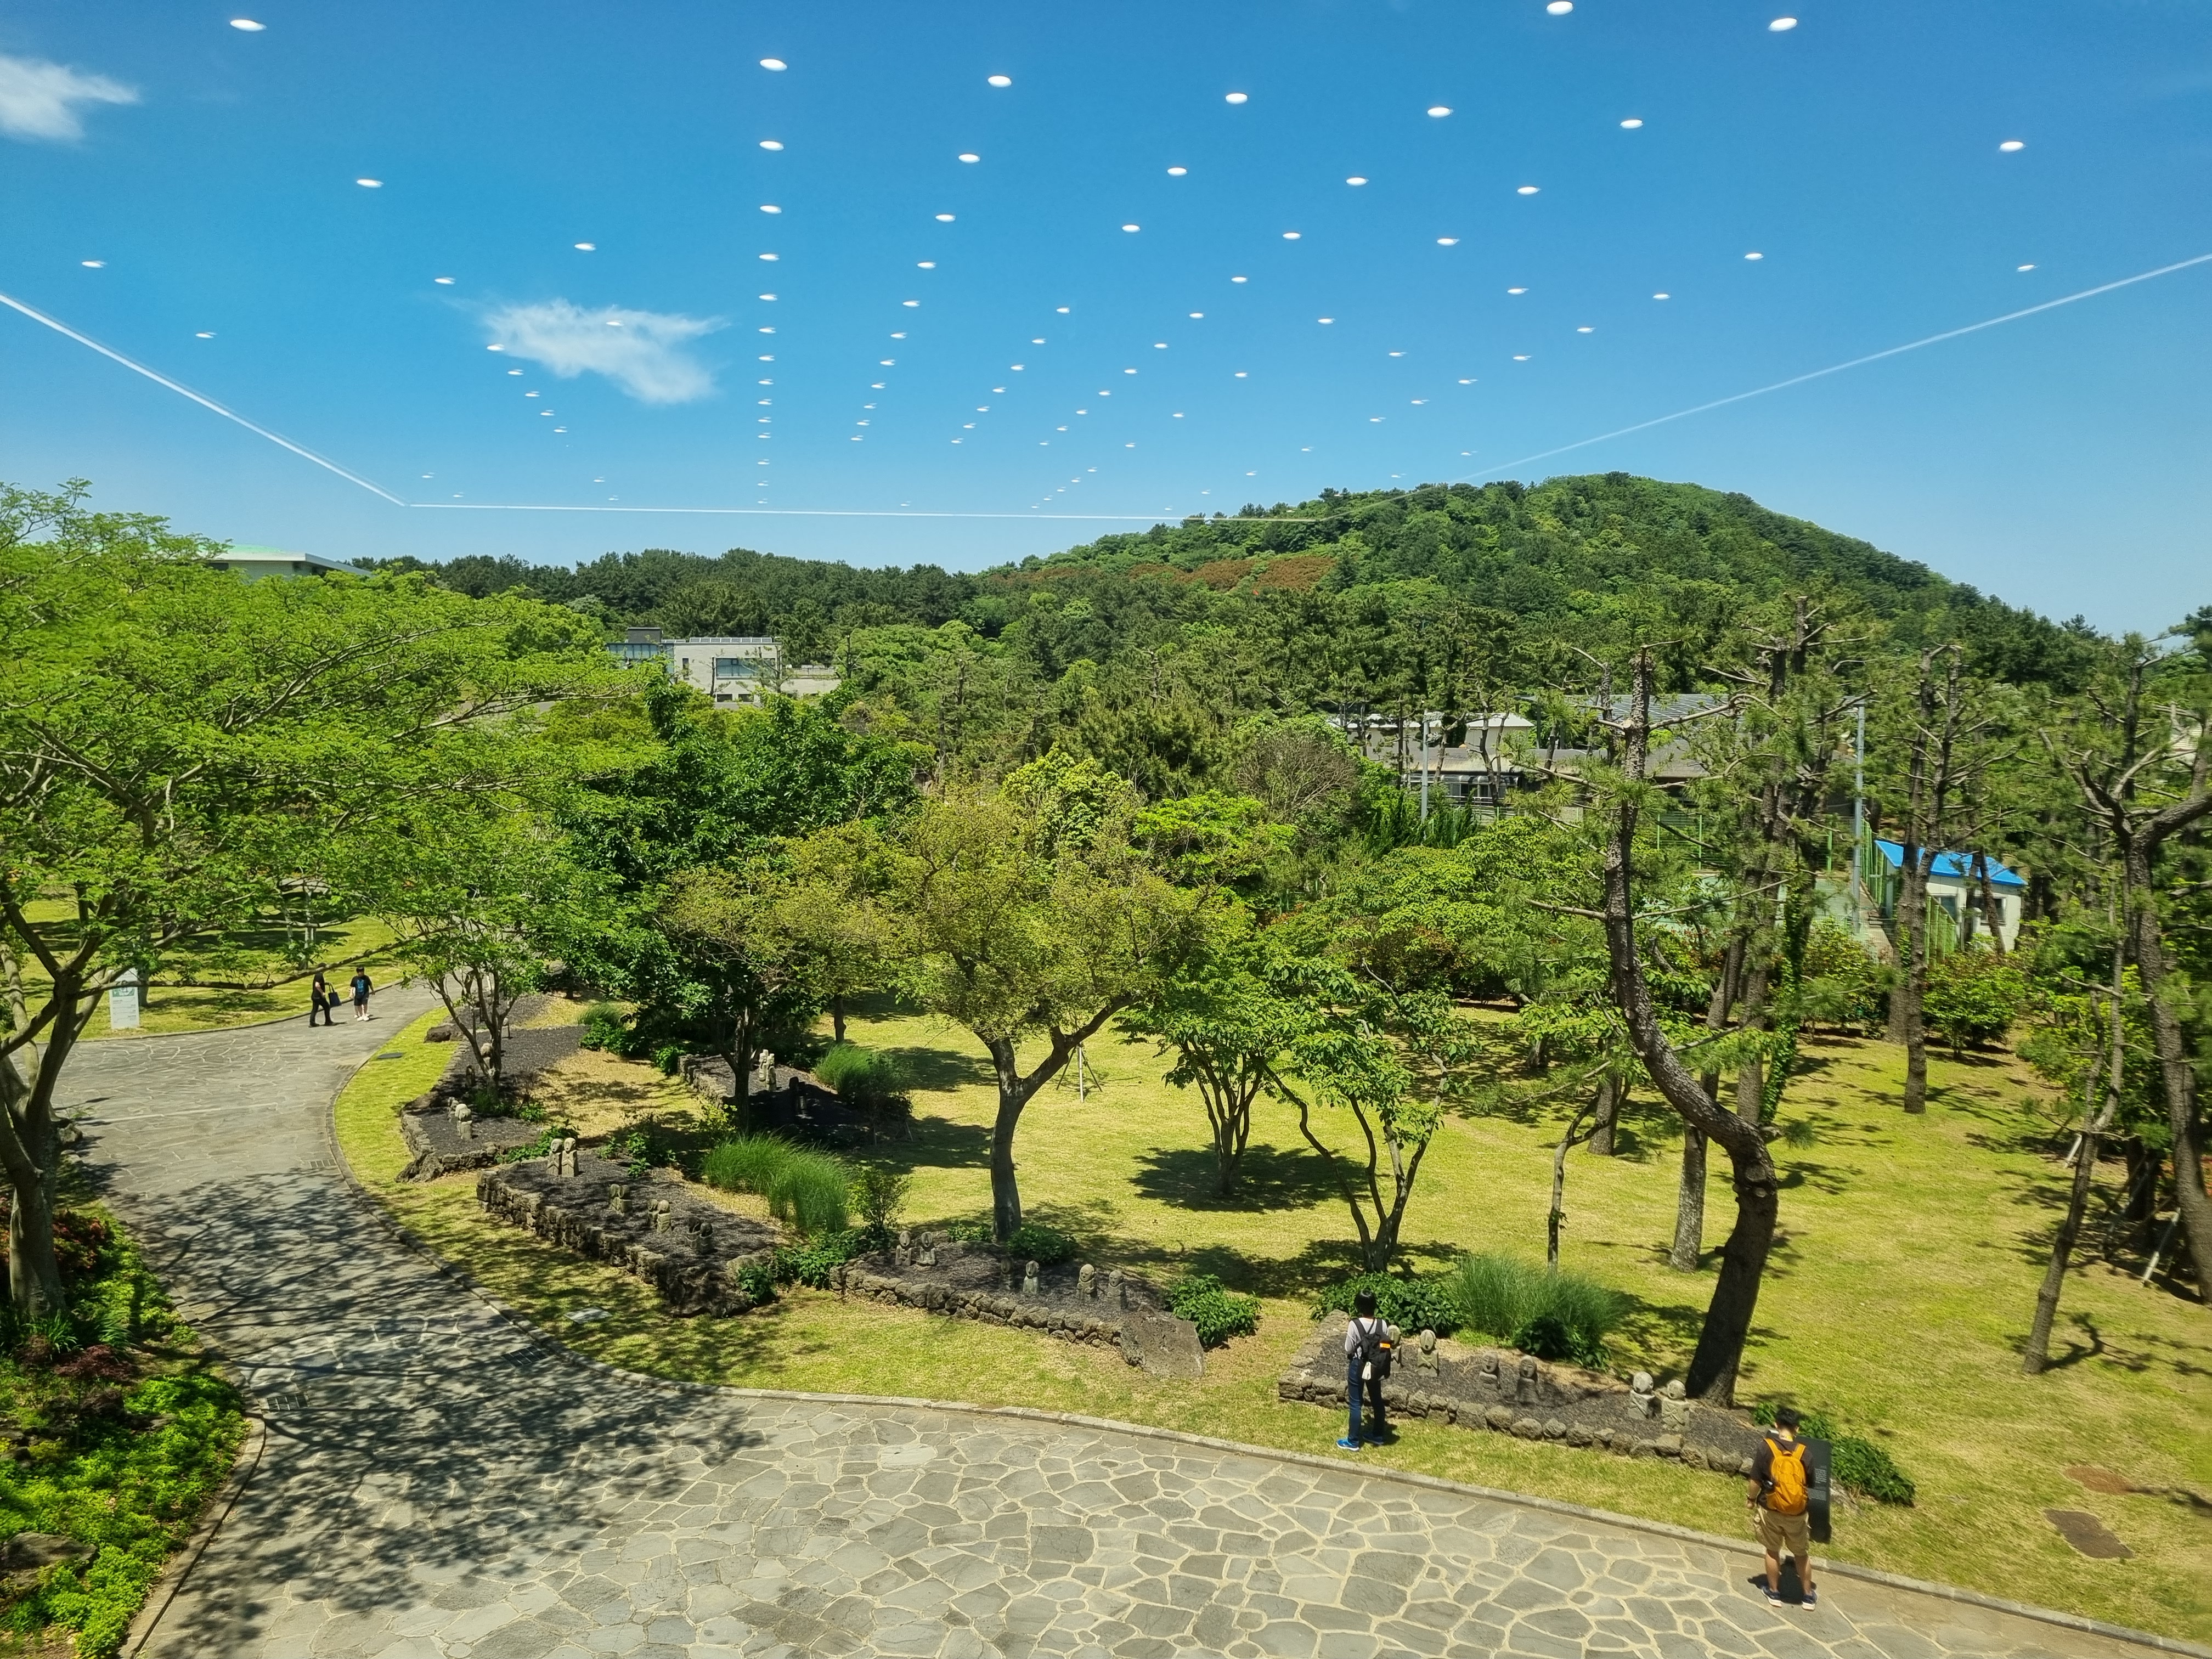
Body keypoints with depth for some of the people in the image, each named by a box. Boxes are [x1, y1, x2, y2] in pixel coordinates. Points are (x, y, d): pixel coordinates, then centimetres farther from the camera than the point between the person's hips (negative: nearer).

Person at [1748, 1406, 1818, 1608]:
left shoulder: (1766, 1447, -15)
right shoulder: (1803, 1451, -11)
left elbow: (1756, 1480, -12)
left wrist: (1751, 1498, 7)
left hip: (1770, 1509, -1)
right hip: (1797, 1513, 1)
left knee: (1772, 1551, 18)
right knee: (1802, 1554, 21)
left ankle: (1774, 1592, 28)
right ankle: (1808, 1595, 33)